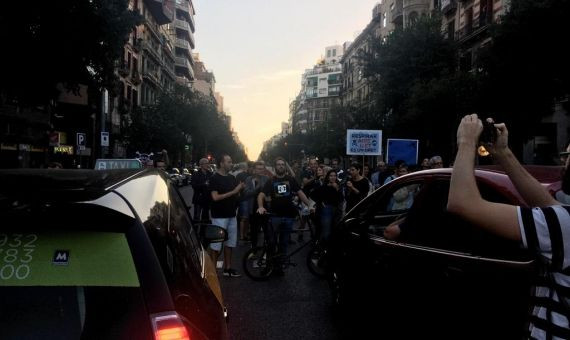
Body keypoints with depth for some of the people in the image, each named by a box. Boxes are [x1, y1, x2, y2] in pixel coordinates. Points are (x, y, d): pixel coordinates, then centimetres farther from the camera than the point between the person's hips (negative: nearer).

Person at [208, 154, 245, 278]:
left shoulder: (232, 178, 11)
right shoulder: (214, 178, -9)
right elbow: (215, 197, -19)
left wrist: (240, 188, -6)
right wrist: (233, 192, -20)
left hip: (232, 215, 7)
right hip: (219, 216, -7)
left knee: (230, 243, 12)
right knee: (216, 245, -3)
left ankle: (227, 268, 22)